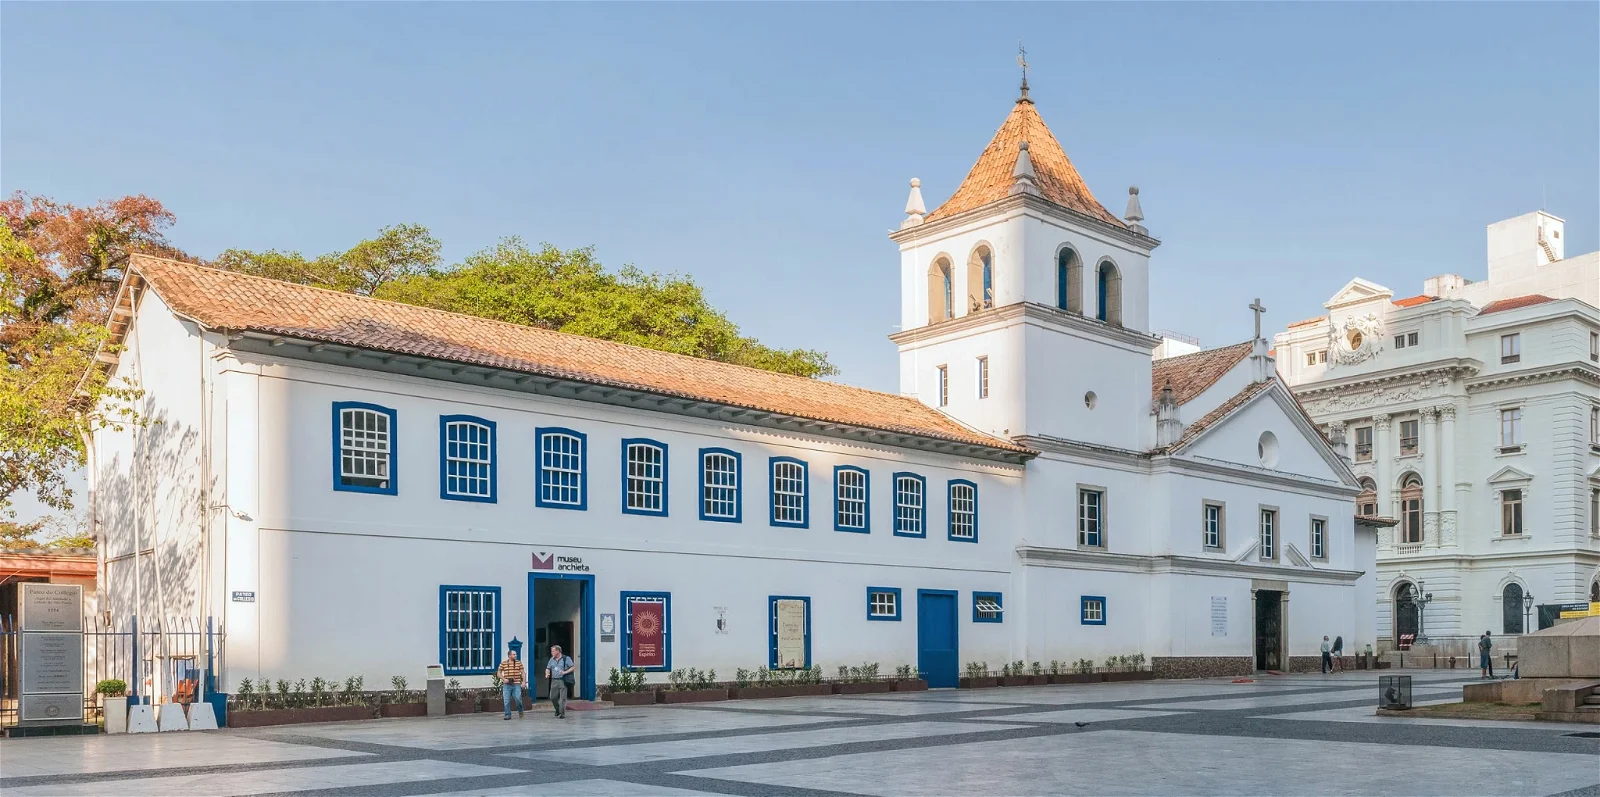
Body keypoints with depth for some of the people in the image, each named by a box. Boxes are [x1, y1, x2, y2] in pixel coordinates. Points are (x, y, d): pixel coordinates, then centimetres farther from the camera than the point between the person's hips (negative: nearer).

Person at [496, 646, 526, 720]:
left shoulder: (519, 663, 6)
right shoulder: (503, 663, 5)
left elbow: (523, 672, 7)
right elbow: (498, 673, 10)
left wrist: (524, 682, -4)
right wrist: (503, 679, -6)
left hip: (516, 684, 0)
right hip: (507, 685, 1)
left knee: (518, 699, -10)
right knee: (506, 701, -3)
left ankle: (520, 711, 17)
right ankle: (508, 715, 8)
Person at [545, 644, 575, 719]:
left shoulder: (566, 659, -3)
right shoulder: (552, 659, 13)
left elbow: (573, 667, -4)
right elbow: (548, 668, 18)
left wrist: (565, 672, -17)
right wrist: (547, 673, -4)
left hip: (563, 681, -5)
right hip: (554, 681, 5)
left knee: (563, 698, -5)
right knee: (553, 697, 4)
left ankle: (562, 713, 1)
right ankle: (558, 710, 28)